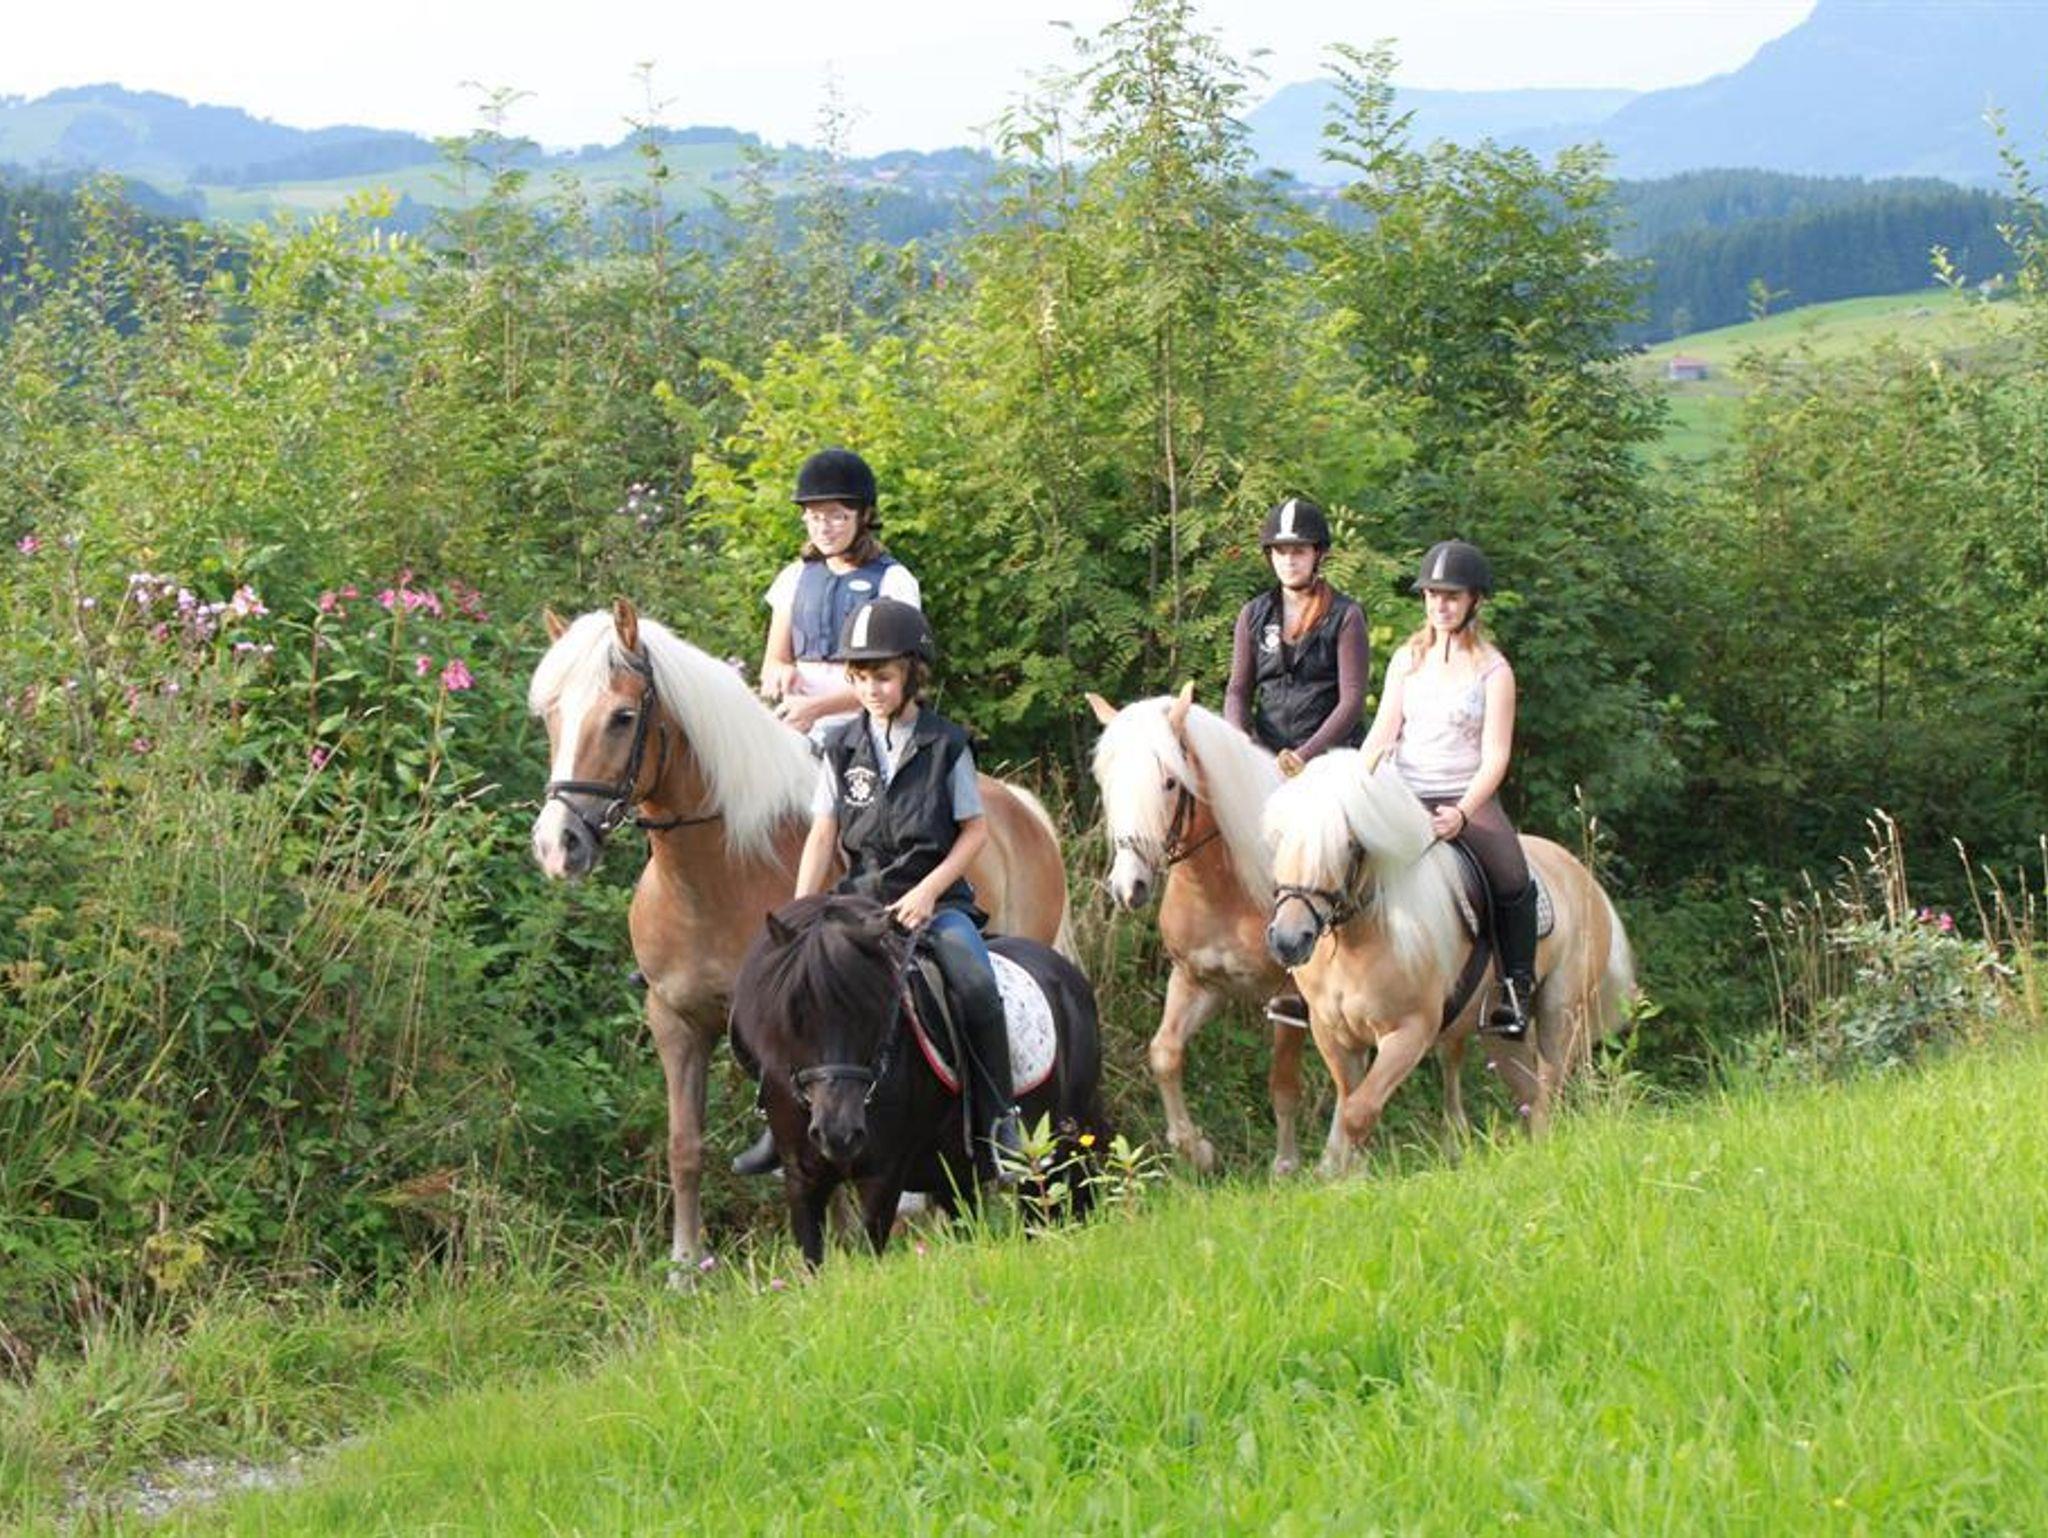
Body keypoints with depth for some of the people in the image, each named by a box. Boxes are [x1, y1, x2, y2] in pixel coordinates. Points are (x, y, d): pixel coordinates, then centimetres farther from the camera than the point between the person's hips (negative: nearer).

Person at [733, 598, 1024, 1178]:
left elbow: (975, 829, 2)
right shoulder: (843, 747, 6)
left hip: (937, 897, -3)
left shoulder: (946, 744, -1)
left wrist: (929, 891, -10)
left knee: (976, 986, -29)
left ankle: (1000, 1122, -15)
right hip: (862, 896, 3)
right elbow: (823, 835, 5)